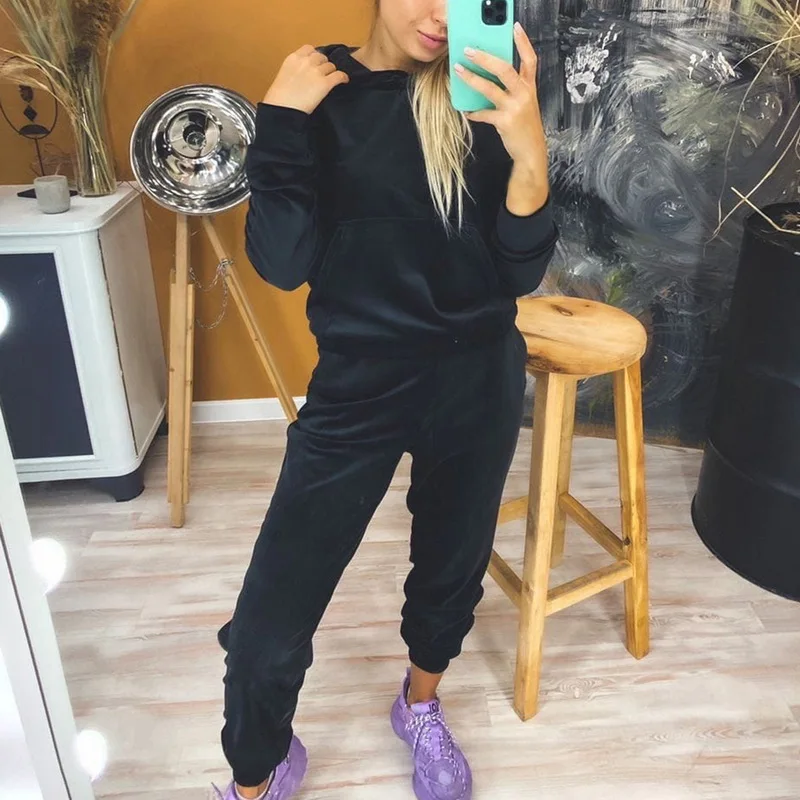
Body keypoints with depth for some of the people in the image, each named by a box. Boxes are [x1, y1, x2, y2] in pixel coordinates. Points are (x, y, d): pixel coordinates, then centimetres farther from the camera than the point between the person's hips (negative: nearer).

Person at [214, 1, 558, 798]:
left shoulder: (479, 96, -2)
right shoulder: (320, 91, -2)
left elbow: (518, 273, -7)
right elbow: (284, 263, -11)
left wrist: (529, 154, -23)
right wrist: (282, 119, -17)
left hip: (478, 380, 2)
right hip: (359, 384, -1)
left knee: (451, 566, 20)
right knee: (268, 625, -3)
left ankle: (420, 707, 52)